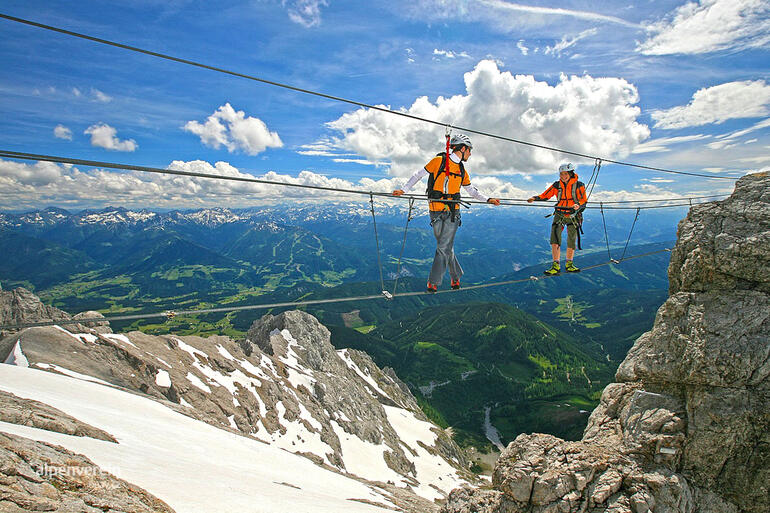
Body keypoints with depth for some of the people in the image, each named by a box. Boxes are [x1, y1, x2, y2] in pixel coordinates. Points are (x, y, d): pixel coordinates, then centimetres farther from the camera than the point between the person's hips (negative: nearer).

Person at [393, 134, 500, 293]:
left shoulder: (462, 171, 15)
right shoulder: (439, 160, -1)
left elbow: (472, 191, 27)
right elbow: (419, 175, 4)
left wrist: (488, 200, 17)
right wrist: (404, 190, -2)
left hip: (452, 212, 3)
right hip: (436, 212, -3)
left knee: (444, 247, -6)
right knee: (446, 246, 4)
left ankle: (433, 282, 2)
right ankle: (456, 276, 21)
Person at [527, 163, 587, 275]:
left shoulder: (579, 185, -5)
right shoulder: (557, 185, 1)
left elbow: (584, 201, -5)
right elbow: (545, 196, 4)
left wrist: (578, 205, -27)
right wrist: (534, 198, -13)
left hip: (573, 216, -1)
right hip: (559, 214, 1)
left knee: (571, 241, 5)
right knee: (555, 239, -12)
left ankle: (569, 264, 22)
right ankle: (556, 266, -9)